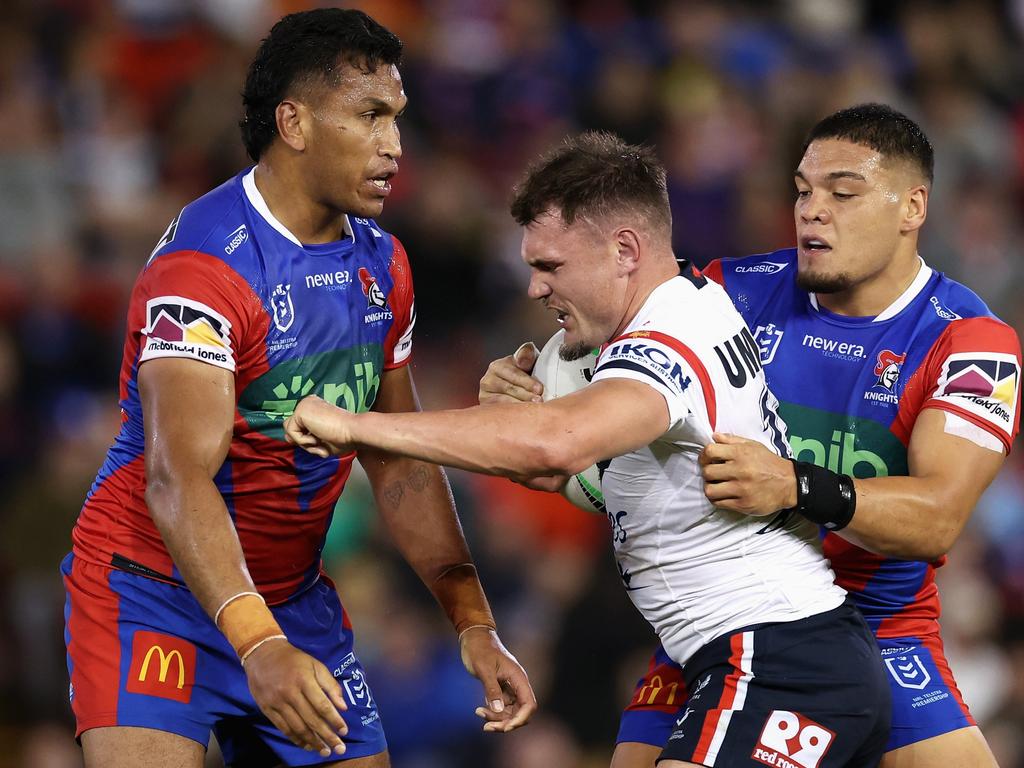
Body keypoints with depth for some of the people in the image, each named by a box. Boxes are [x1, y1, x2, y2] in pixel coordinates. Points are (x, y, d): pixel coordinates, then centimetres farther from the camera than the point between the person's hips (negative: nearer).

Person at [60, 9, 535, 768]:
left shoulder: (381, 264, 5)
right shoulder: (207, 263, -22)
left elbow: (400, 463, 12)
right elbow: (179, 478, -32)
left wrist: (474, 624, 4)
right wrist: (259, 647, -44)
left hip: (294, 596, 8)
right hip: (155, 591, -8)